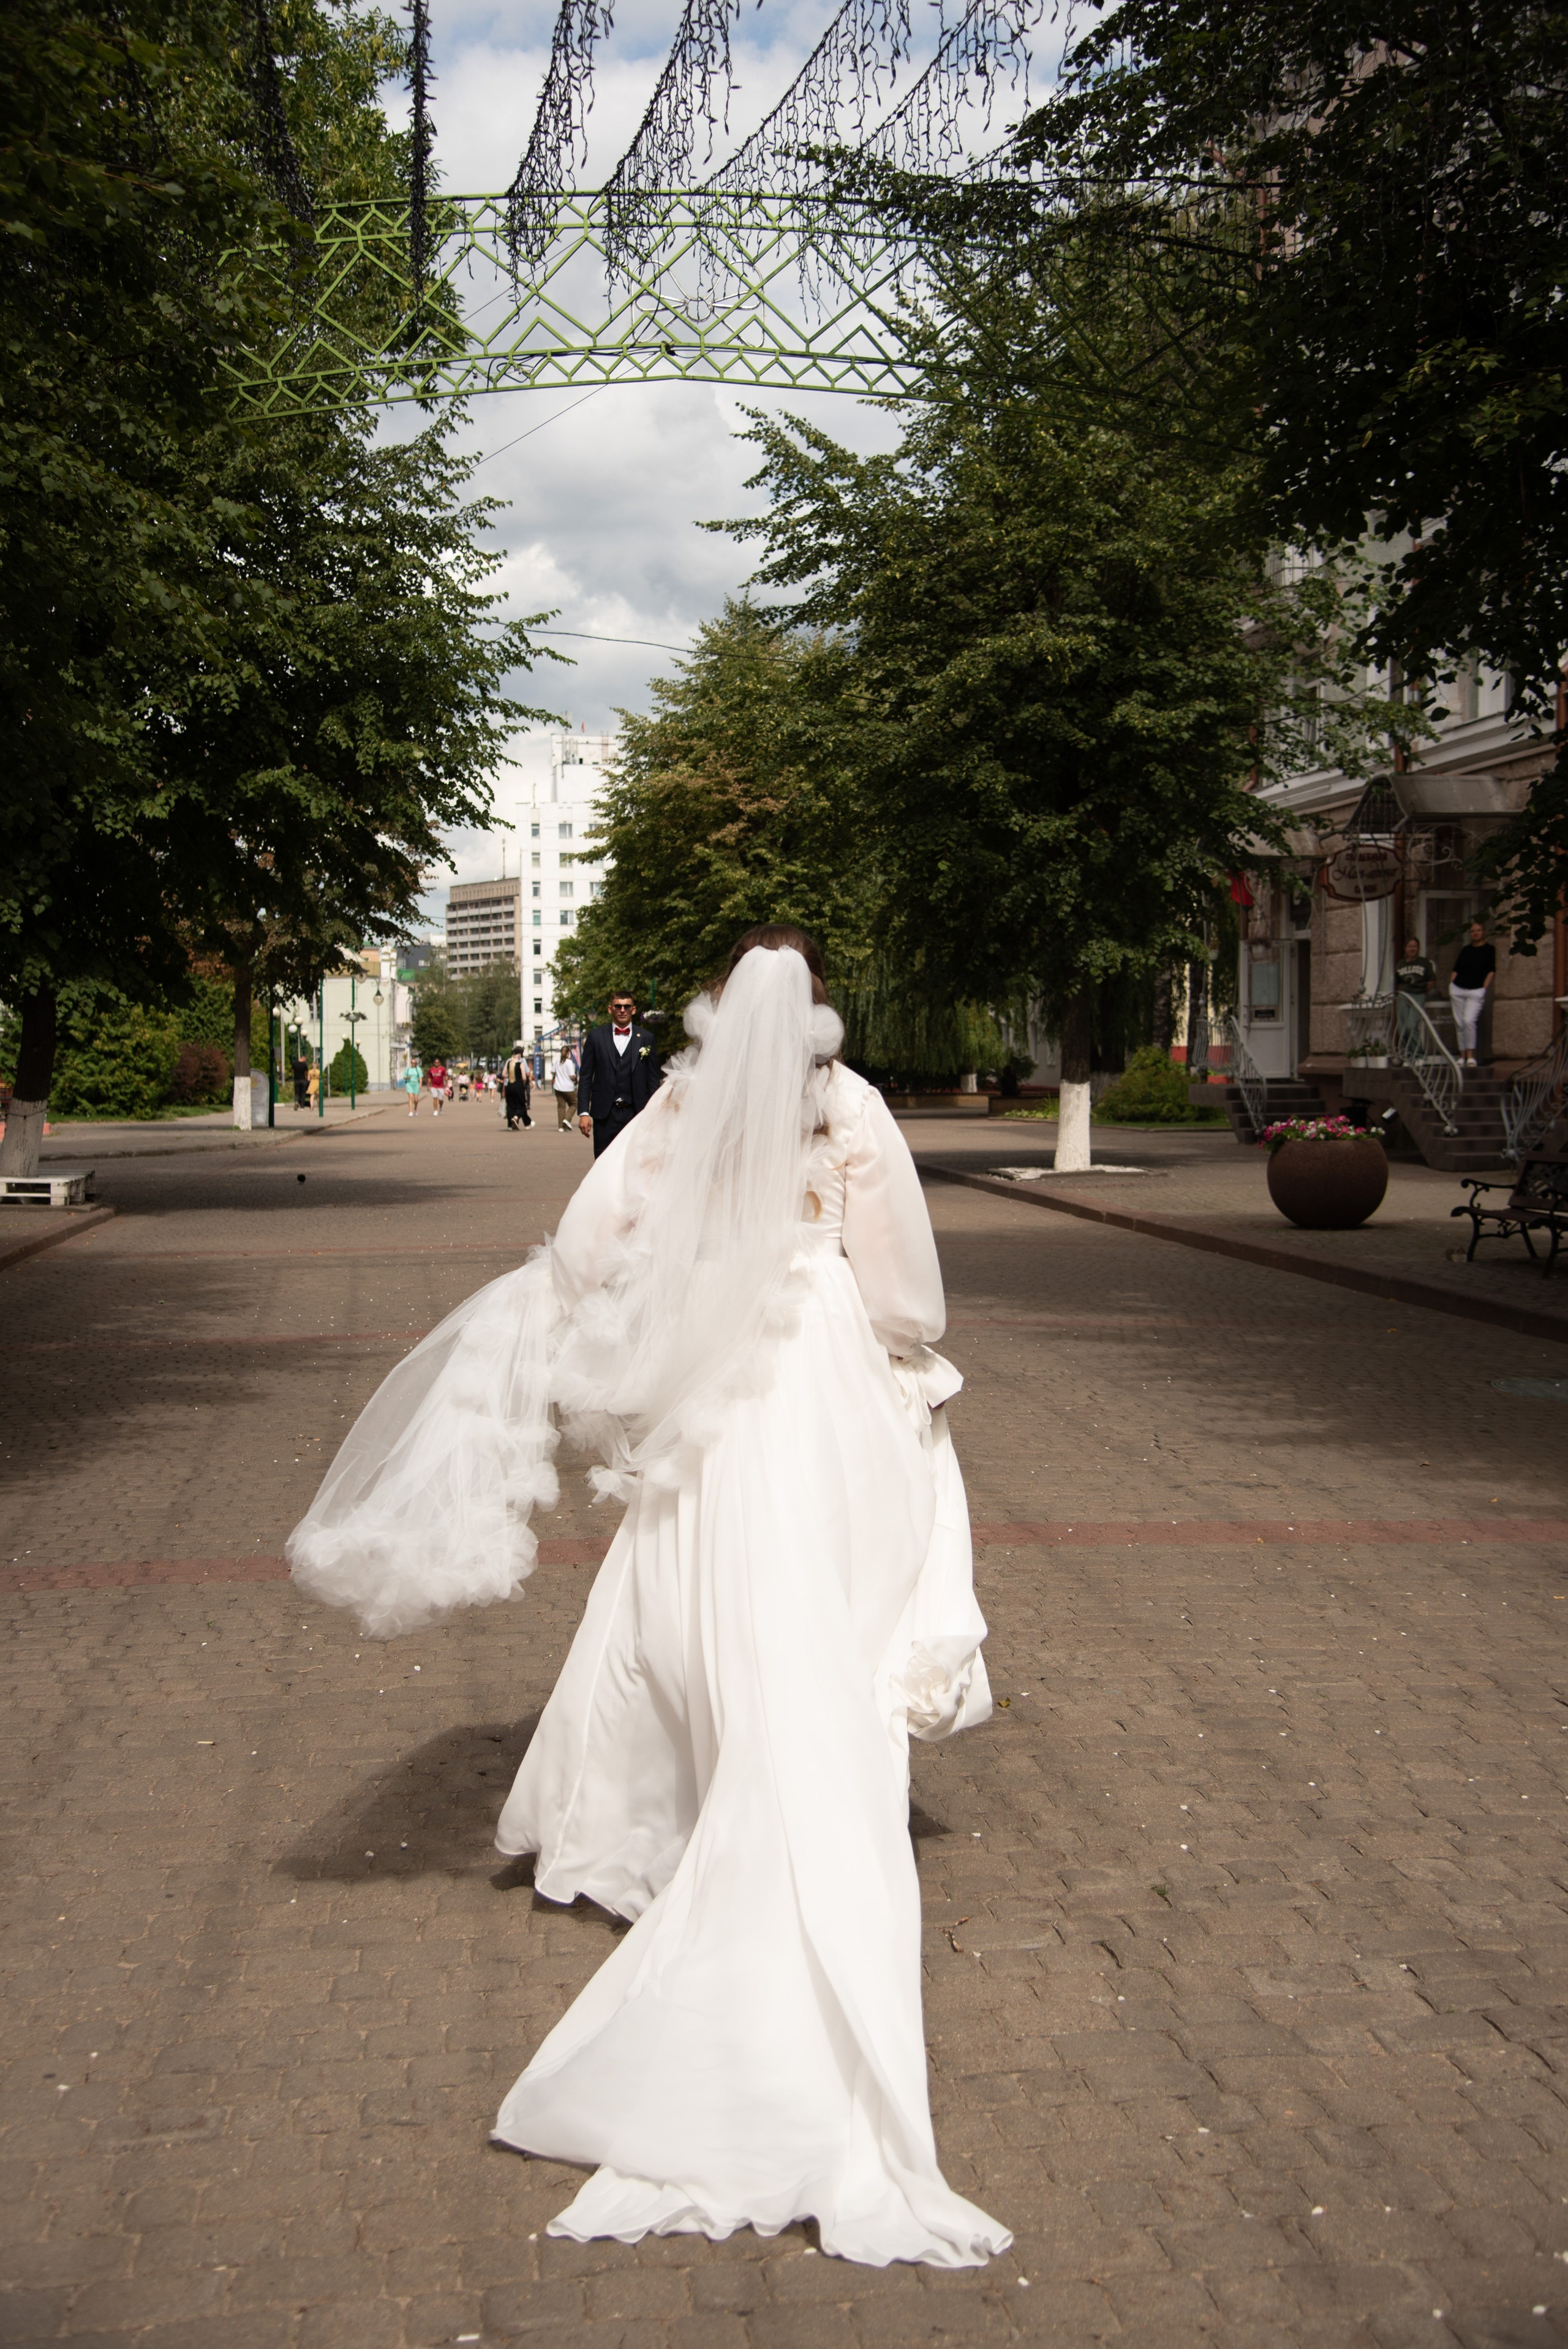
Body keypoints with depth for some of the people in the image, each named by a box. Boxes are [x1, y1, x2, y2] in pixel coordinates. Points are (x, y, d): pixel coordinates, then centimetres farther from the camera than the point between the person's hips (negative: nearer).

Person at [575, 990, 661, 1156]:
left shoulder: (646, 1038, 7)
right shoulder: (595, 1037, 7)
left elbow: (653, 1080, 7)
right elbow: (585, 1077, 6)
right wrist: (583, 1113, -2)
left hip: (636, 1114, 0)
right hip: (605, 1116, 0)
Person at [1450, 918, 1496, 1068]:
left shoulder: (1489, 950, 4)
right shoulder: (1465, 950, 16)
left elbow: (1491, 972, 0)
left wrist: (1484, 989, -9)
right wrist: (1451, 987, 6)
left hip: (1476, 991, -5)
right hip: (1458, 989, 5)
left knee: (1469, 1021, -20)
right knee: (1459, 1023, 3)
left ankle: (1471, 1056, -16)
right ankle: (1462, 1056, 10)